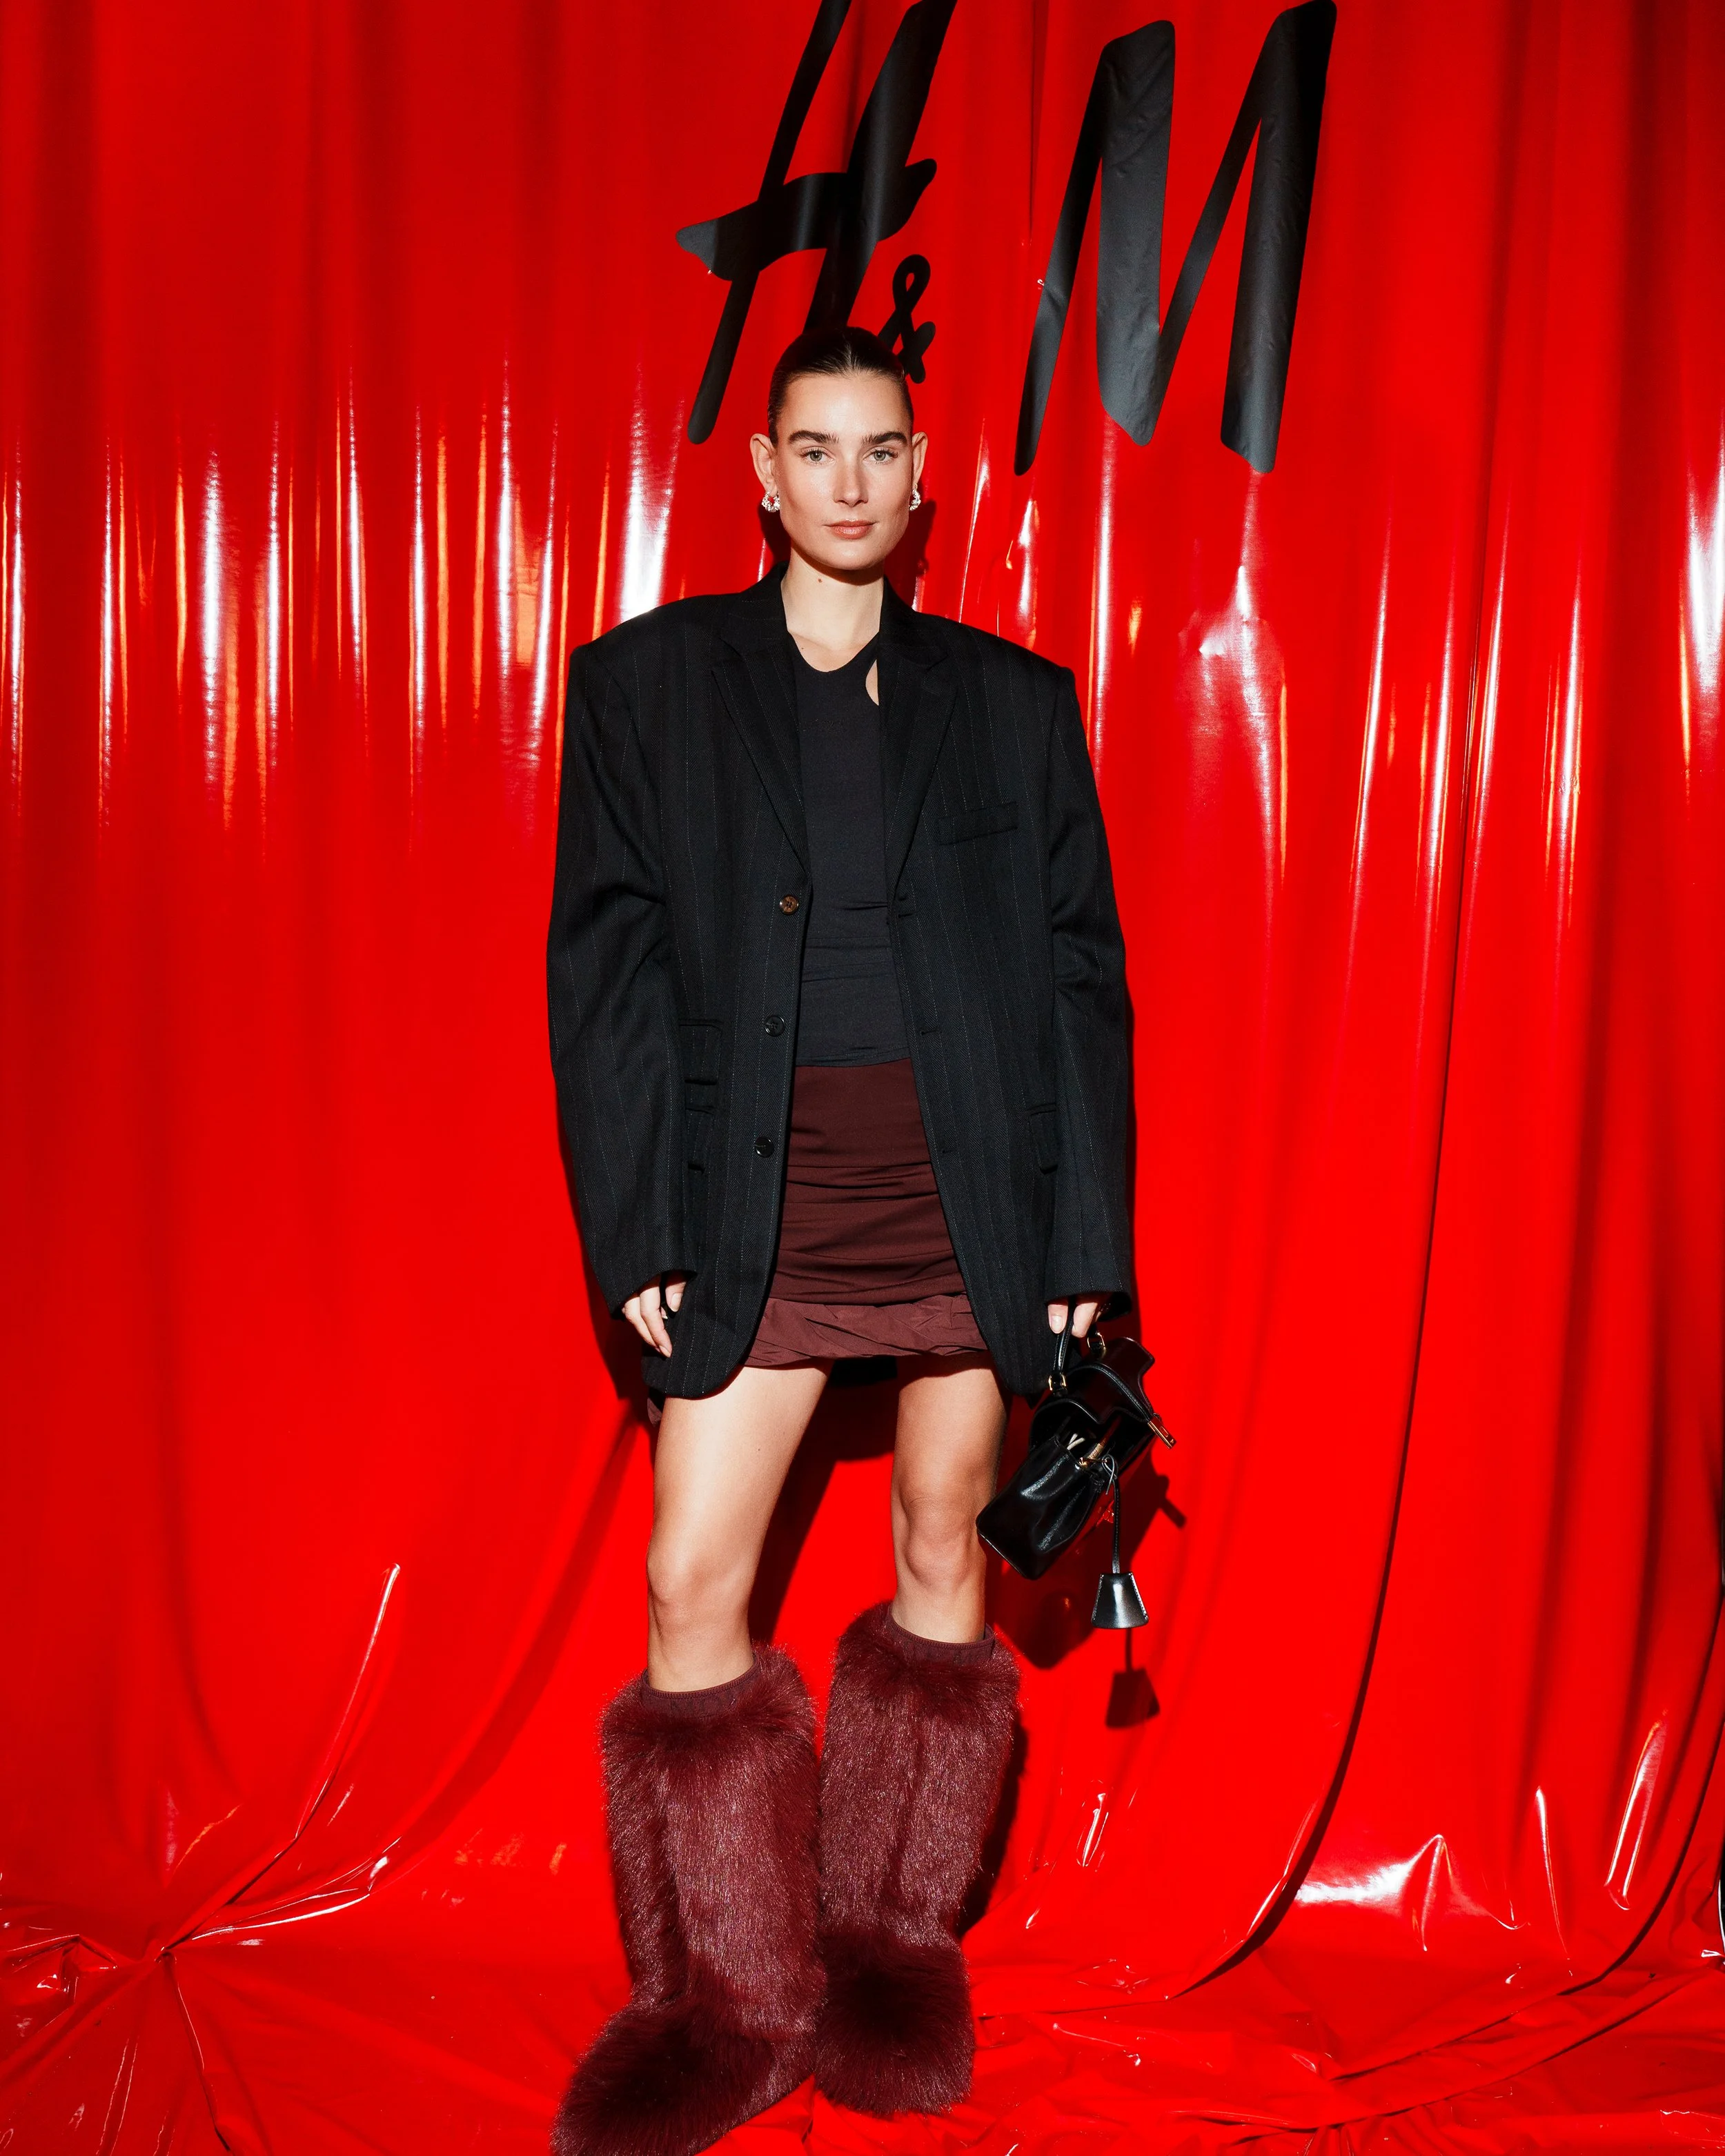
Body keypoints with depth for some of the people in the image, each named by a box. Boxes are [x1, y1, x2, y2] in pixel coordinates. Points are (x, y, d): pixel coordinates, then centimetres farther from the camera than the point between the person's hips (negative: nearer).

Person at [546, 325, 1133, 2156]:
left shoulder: (1012, 701, 9)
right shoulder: (644, 680, 6)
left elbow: (1081, 973, 6)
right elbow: (604, 967, 2)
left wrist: (1086, 1235, -1)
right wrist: (638, 1225, -6)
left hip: (969, 1188, 1)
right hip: (760, 1199, -1)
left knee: (943, 1559, 10)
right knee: (692, 1590, -2)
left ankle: (894, 1952, 29)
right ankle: (722, 2004, 16)